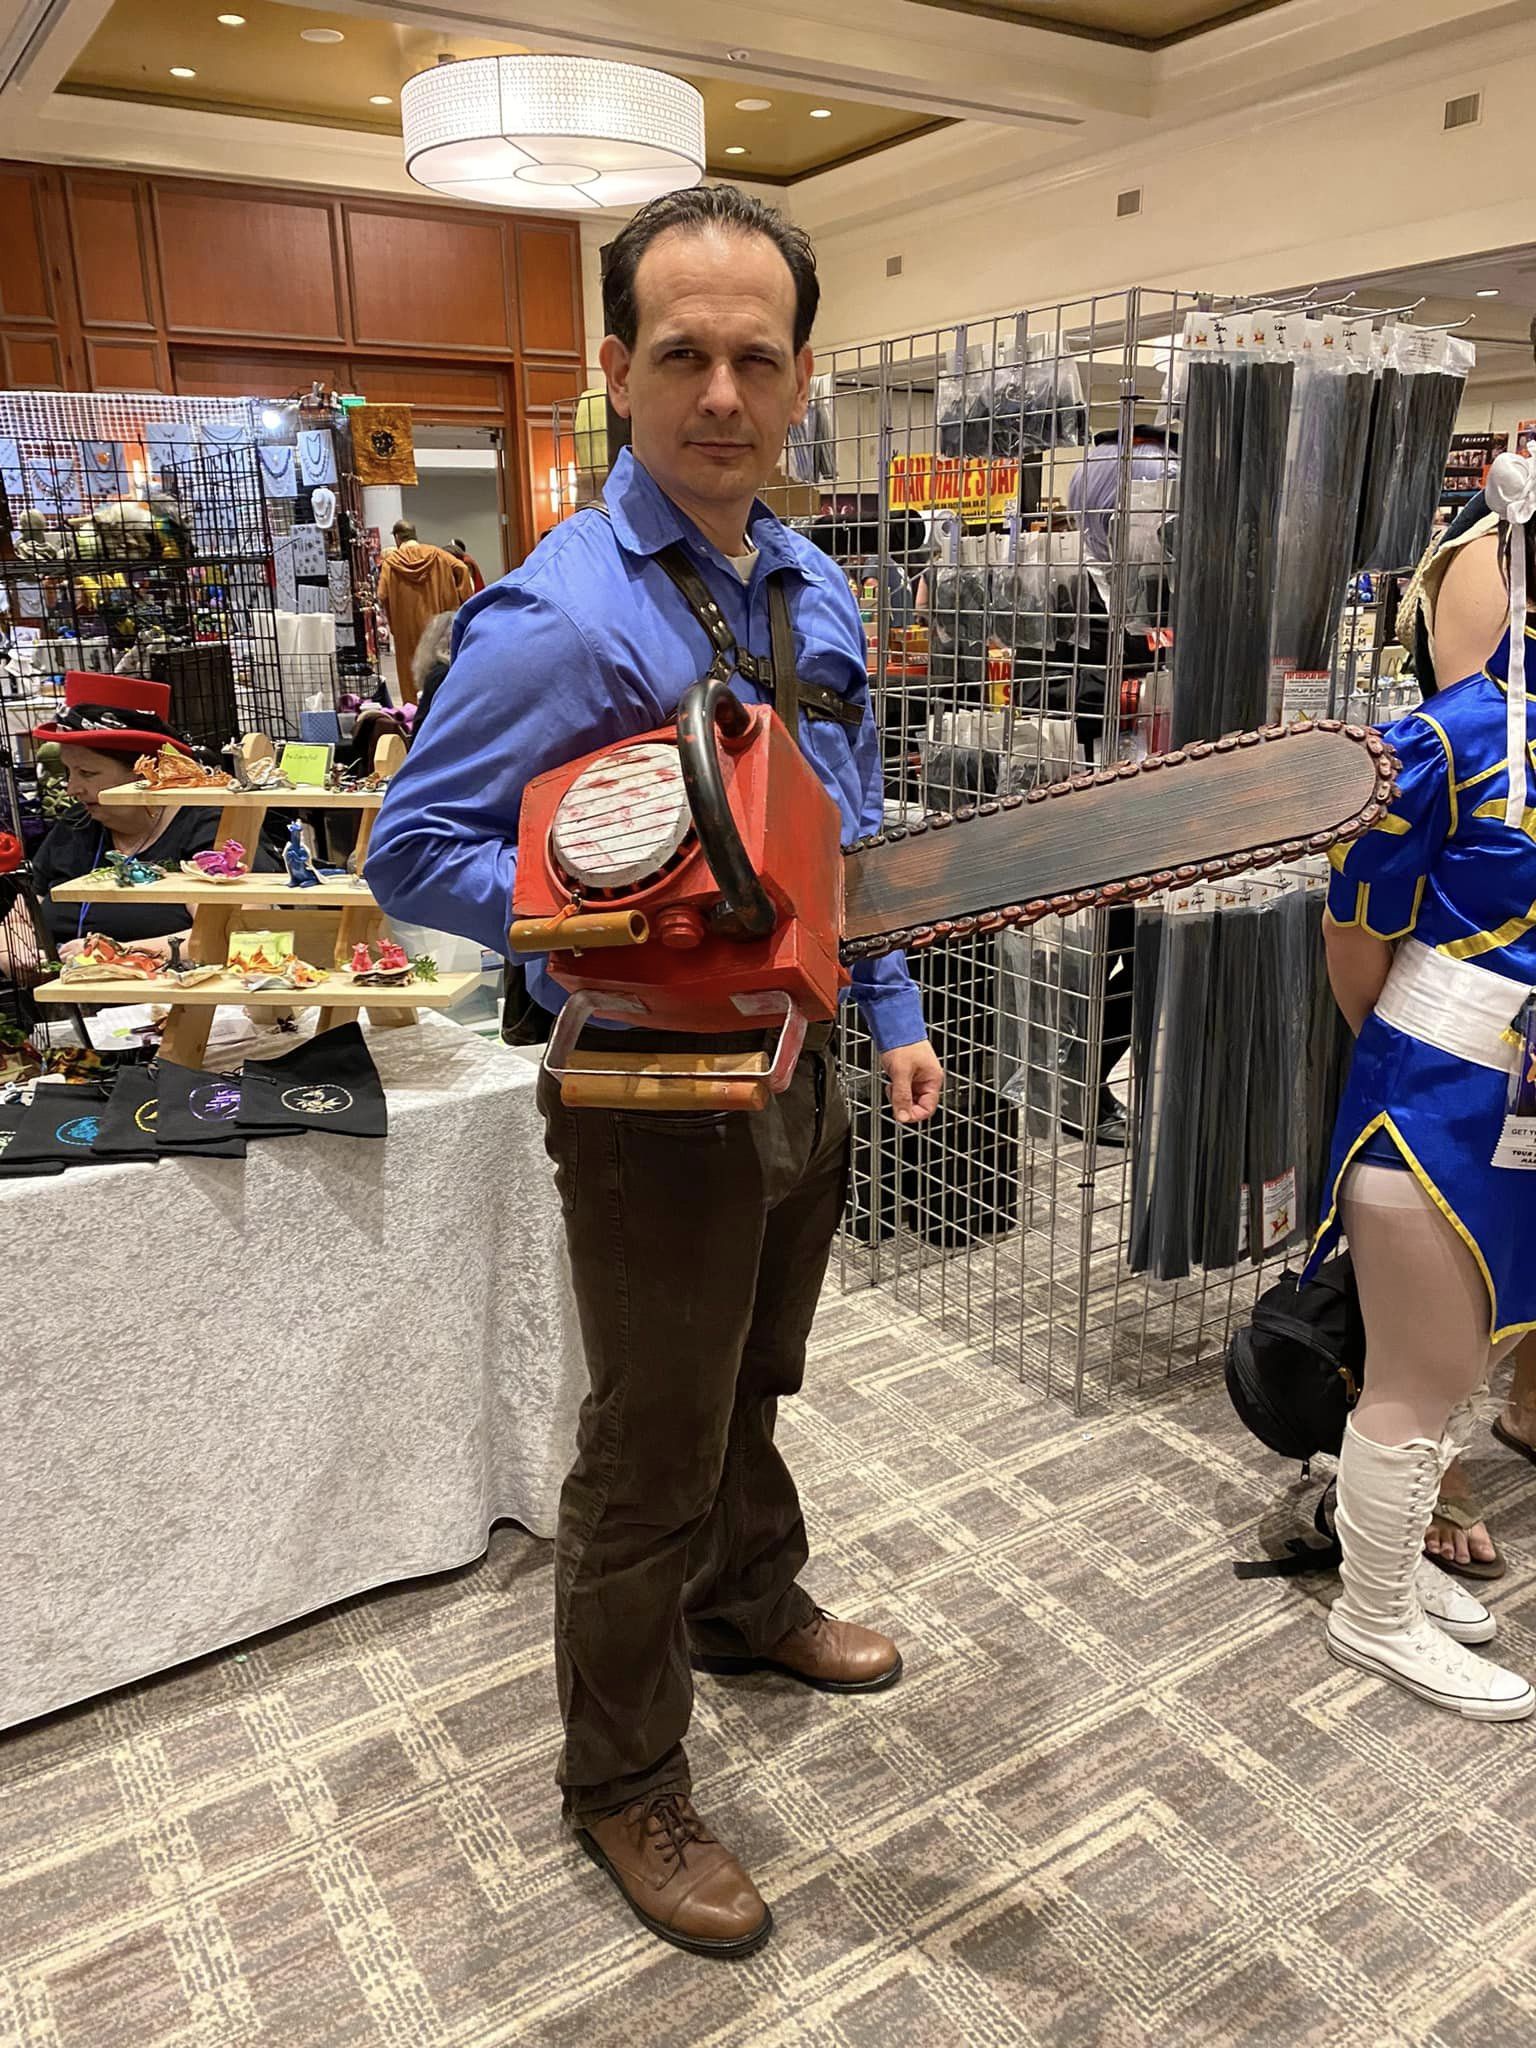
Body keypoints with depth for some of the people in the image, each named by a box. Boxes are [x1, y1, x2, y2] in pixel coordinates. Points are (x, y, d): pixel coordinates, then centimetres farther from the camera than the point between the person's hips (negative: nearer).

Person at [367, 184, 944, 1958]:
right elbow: (412, 851, -17)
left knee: (750, 1390, 27)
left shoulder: (817, 596, 5)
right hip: (656, 1100, -7)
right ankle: (623, 1786, 31)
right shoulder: (558, 617, -19)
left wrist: (894, 1011, 11)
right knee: (653, 1451, 8)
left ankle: (749, 1603, 53)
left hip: (800, 1070, 7)